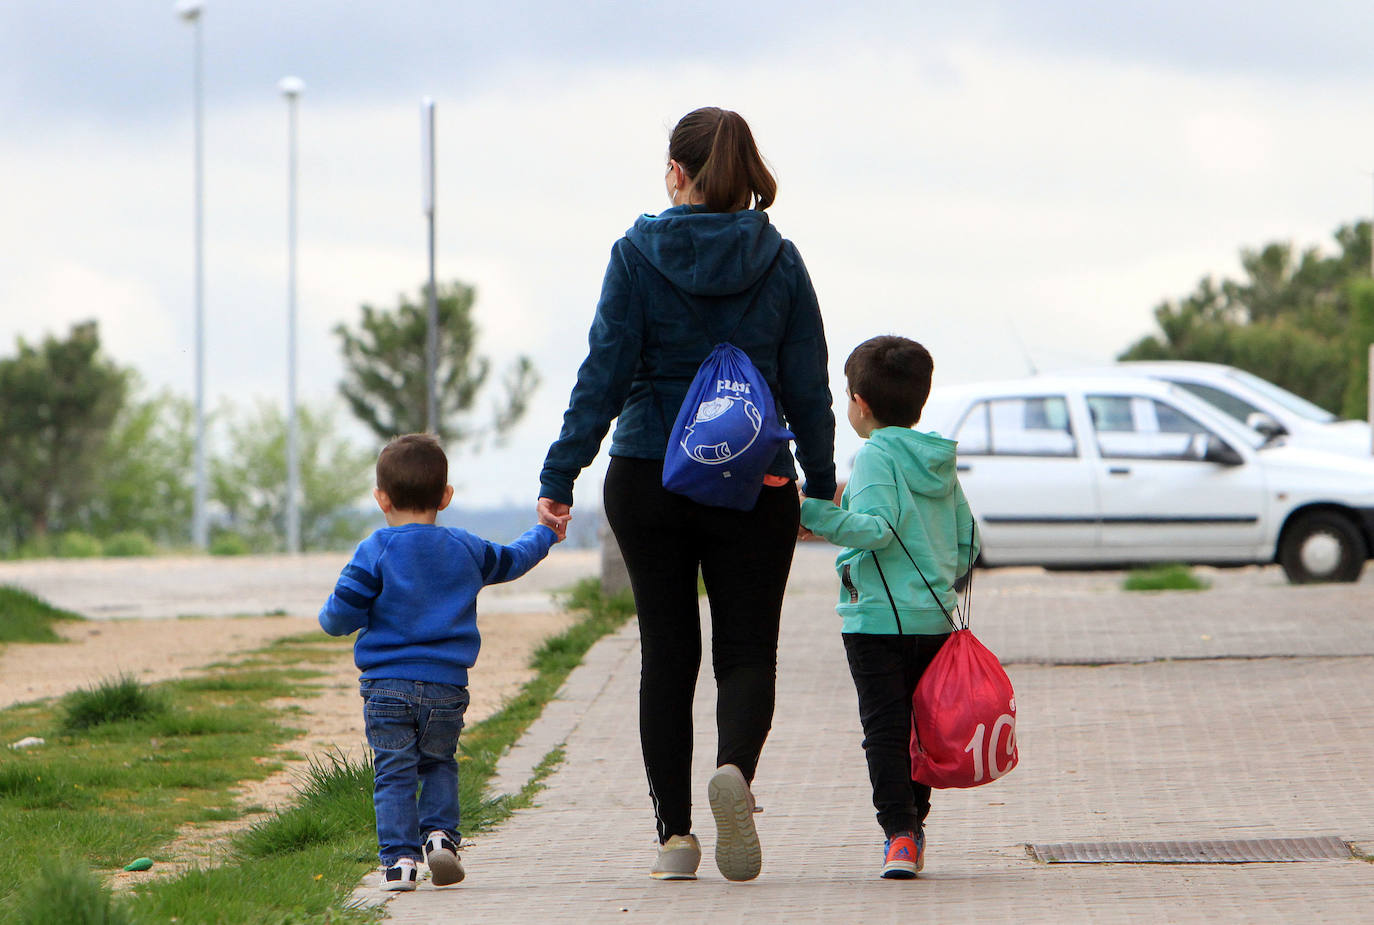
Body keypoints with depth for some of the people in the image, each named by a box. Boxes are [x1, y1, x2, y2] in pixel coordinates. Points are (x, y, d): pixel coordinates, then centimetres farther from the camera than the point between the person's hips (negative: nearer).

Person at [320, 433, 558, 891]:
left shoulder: (375, 552, -5)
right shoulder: (466, 549, 7)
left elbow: (341, 613, -10)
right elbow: (510, 561, 27)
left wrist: (331, 620, 14)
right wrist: (542, 535, 47)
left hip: (387, 686, -3)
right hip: (446, 685, 3)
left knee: (394, 773, 1)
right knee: (439, 764, 19)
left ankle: (399, 858, -7)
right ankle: (441, 832, -1)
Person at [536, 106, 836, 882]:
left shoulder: (638, 255, -5)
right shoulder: (779, 262, 0)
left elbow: (605, 375, -8)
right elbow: (810, 389, 1)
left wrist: (560, 476, -5)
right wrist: (821, 484, 12)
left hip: (648, 482, 0)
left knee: (668, 653, 9)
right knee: (747, 651, 5)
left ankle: (675, 834, 8)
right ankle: (736, 768, -26)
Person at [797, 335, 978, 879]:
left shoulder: (876, 456, -8)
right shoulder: (941, 463, 13)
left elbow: (878, 528, -21)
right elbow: (967, 544, 15)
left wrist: (819, 516, -25)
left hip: (878, 618, -6)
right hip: (936, 618, 6)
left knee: (884, 728, -6)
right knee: (918, 726, 16)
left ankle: (900, 834, -14)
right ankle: (915, 826, 23)